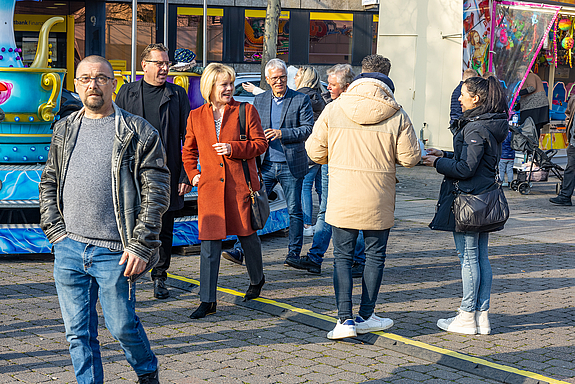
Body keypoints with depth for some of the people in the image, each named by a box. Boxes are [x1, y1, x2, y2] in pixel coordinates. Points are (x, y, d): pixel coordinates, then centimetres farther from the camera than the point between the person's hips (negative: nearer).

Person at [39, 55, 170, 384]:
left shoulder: (138, 132, -4)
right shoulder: (64, 131, 11)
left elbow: (156, 193, -6)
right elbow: (48, 183, 19)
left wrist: (140, 246, -11)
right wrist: (55, 230, 6)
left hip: (114, 252, -4)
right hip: (68, 249, 4)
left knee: (123, 326, 6)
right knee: (79, 332, 8)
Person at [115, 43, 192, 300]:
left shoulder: (177, 94, 6)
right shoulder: (127, 92, 6)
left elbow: (187, 138, 4)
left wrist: (186, 175, -2)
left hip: (167, 174, 0)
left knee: (164, 230, 8)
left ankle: (159, 277, 21)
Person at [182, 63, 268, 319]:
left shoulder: (246, 111, 0)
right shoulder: (196, 116, 7)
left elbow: (260, 143, -2)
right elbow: (189, 149, 21)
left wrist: (233, 148, -15)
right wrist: (193, 173, 8)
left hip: (241, 183, -1)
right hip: (210, 186, 1)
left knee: (247, 235, 12)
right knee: (209, 242, -3)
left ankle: (257, 279, 39)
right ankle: (207, 300, 1)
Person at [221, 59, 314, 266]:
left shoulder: (301, 100, -1)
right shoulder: (259, 100, 10)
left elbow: (309, 128, -7)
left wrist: (282, 133, -18)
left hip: (291, 166, -2)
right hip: (265, 165, 3)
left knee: (294, 211, 6)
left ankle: (294, 253, 17)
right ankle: (240, 250, -3)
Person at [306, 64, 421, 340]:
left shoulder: (333, 110, 0)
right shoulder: (397, 116, -2)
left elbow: (315, 151, 2)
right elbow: (409, 158, -1)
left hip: (342, 198, 0)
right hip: (378, 200, 0)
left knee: (342, 257, 8)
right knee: (375, 256, 14)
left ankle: (345, 319, 0)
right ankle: (366, 317, 21)